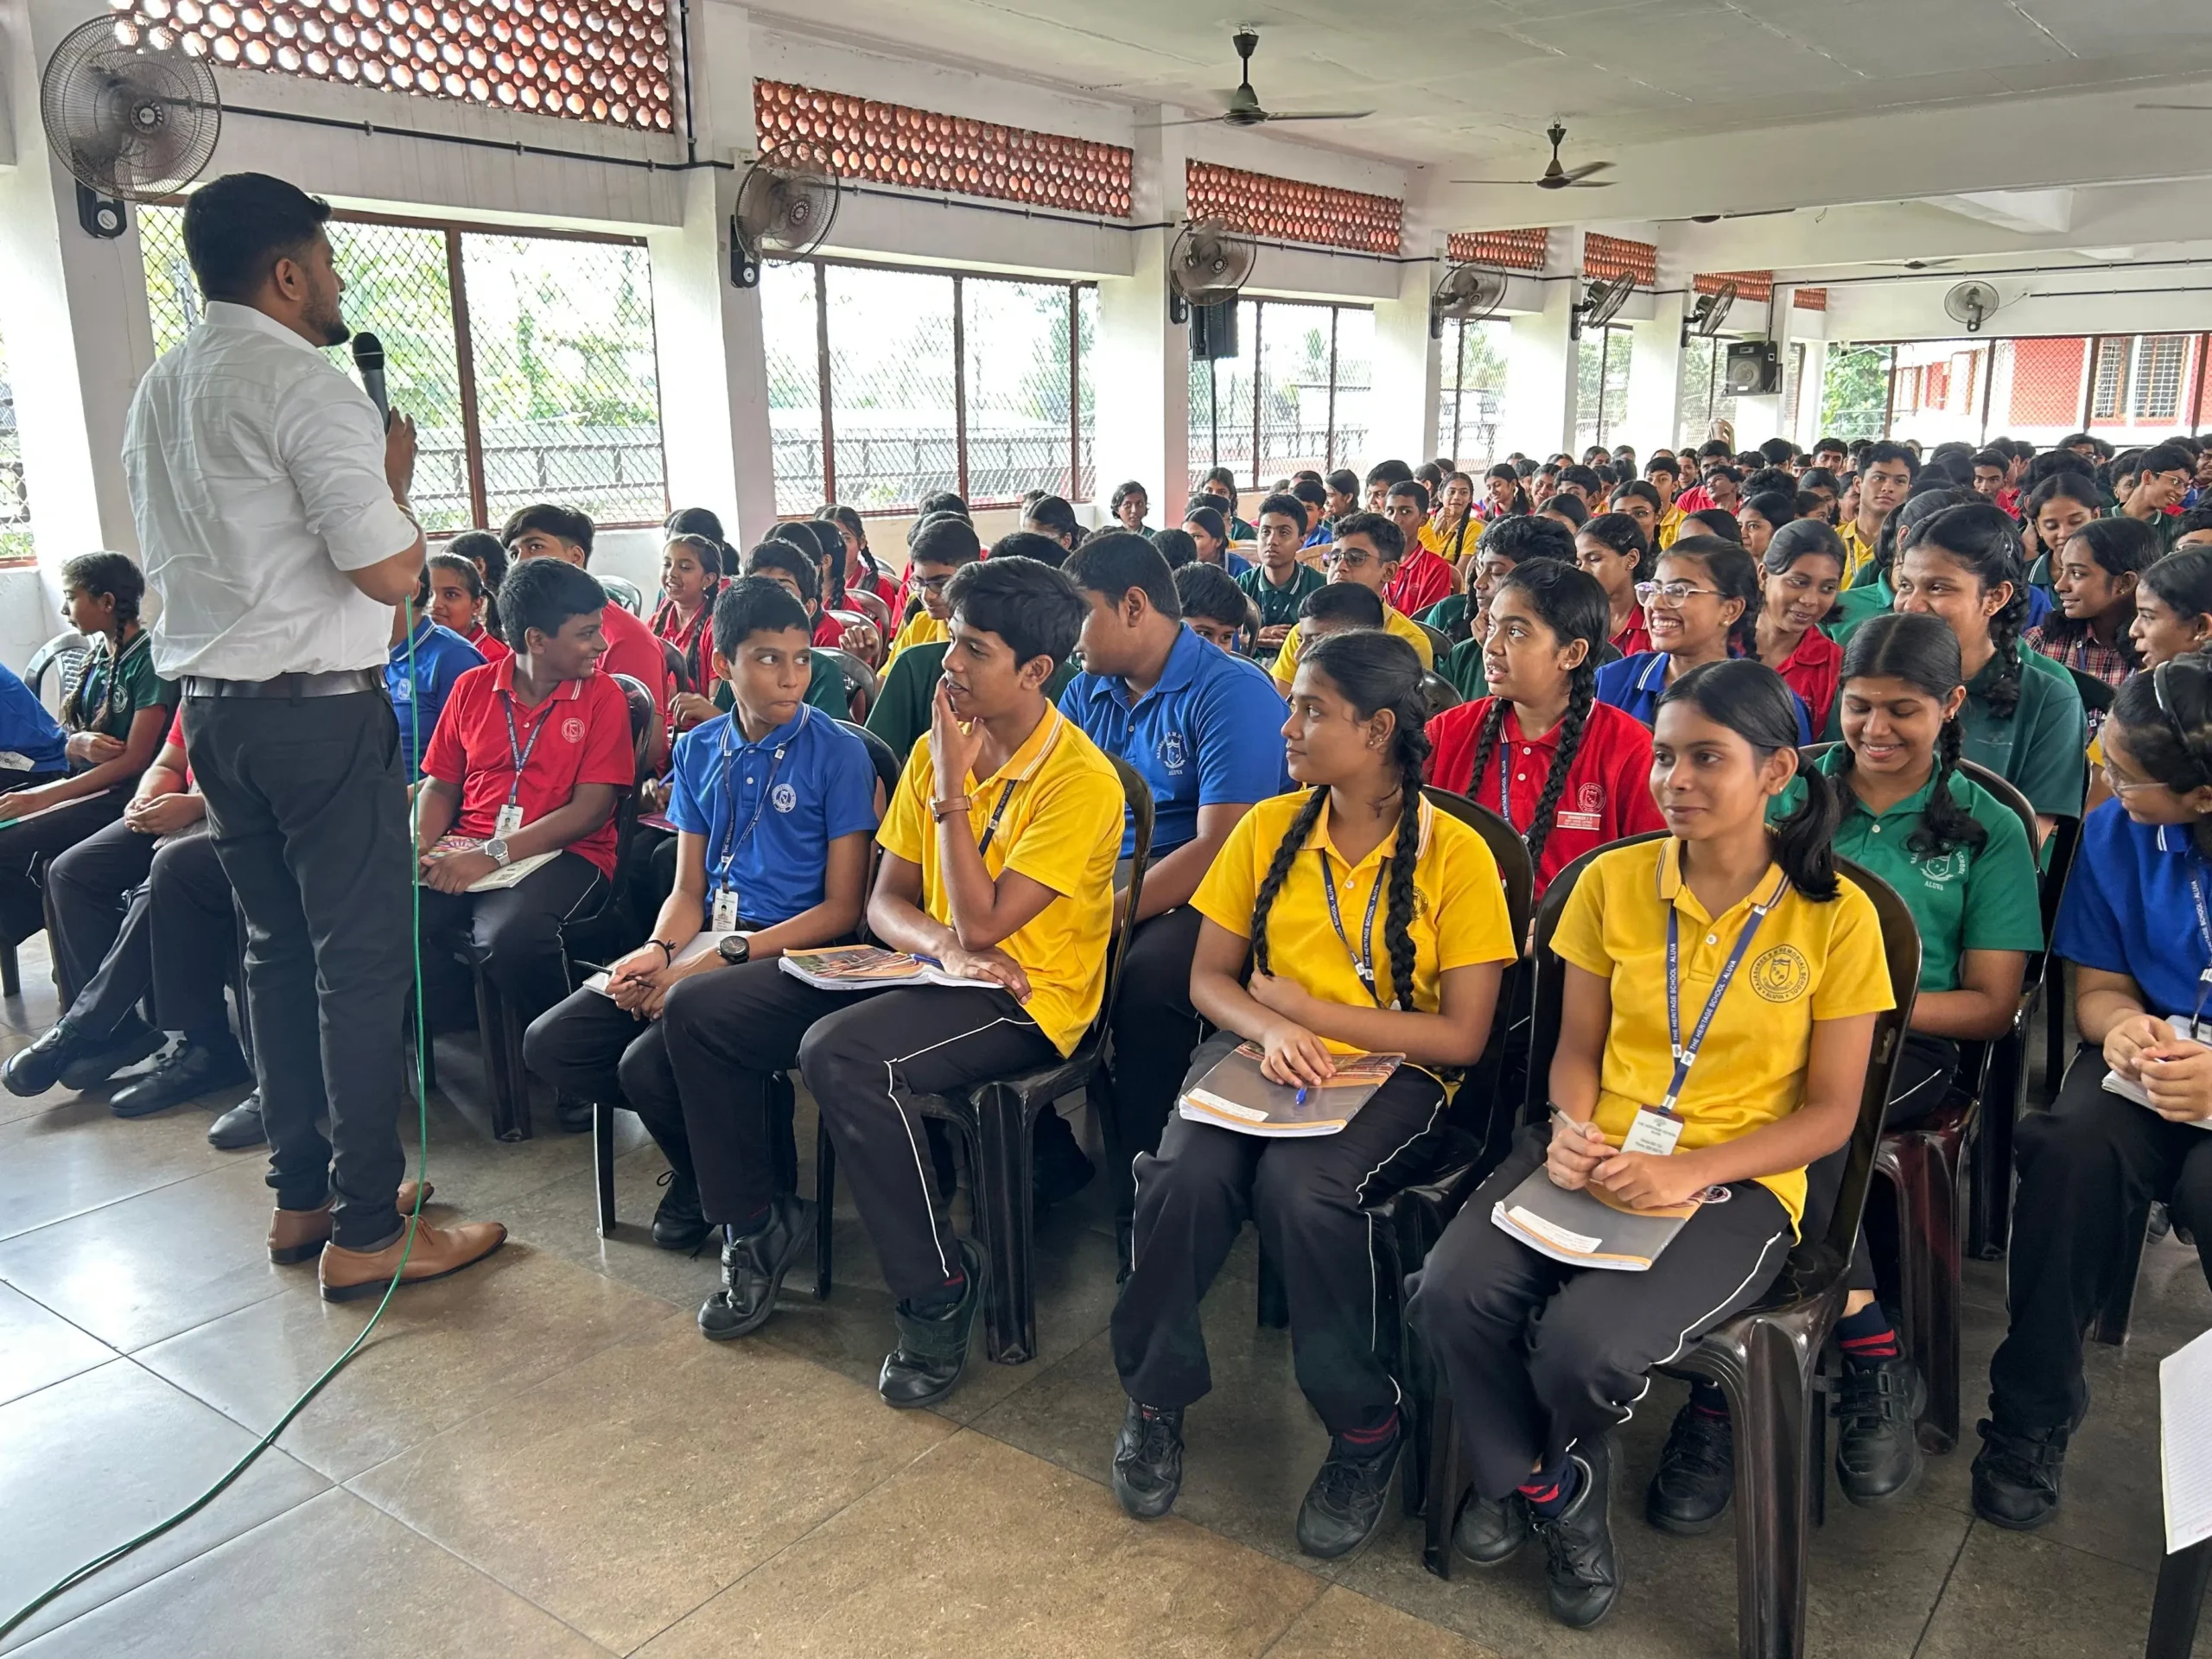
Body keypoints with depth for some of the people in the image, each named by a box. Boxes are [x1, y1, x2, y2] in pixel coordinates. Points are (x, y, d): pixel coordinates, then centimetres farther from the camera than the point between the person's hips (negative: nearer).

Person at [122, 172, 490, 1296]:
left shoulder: (156, 393, 15)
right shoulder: (306, 387, -13)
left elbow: (173, 556, 21)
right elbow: (392, 573, -18)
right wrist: (393, 476, -1)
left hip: (209, 705, 9)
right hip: (320, 708, -9)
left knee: (277, 947, 15)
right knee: (362, 958, -3)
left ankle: (301, 1194, 24)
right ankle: (367, 1231, 2)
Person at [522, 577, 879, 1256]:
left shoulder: (838, 753, -6)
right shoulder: (698, 750, 11)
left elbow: (842, 907, -9)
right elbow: (689, 889, 13)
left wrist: (716, 959, -17)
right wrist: (657, 951, -10)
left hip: (793, 952, -6)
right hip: (705, 948, 7)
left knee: (649, 1066, -27)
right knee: (550, 1044, -6)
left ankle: (753, 1229, -5)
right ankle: (704, 1151, 14)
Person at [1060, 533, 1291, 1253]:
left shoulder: (1233, 693, -11)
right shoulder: (1087, 692, 12)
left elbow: (1219, 849, -20)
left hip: (1199, 898, -6)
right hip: (1100, 888, 6)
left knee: (1147, 979, -35)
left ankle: (1142, 1200, -15)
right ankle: (1048, 1155, 1)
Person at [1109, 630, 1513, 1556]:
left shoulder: (1455, 853, -7)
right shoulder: (1270, 828, 5)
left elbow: (1462, 1035, -9)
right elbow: (1209, 977, 7)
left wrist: (1303, 1005, -13)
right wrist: (1268, 1027, -16)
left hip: (1388, 1067, -3)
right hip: (1263, 1050, 3)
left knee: (1298, 1186, -33)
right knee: (1187, 1172, -27)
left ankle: (1365, 1426, -8)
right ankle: (1157, 1395, -1)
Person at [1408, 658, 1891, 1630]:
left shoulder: (1835, 914, -6)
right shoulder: (1614, 882, 2)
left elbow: (1830, 1113, -3)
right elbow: (1578, 1047, 10)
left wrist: (1688, 1173, -17)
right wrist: (1572, 1129, -13)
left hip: (1737, 1180, -3)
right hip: (1598, 1155, 3)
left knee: (1585, 1346, -28)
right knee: (1452, 1294, -24)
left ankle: (1572, 1482, 13)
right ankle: (1524, 1476, 10)